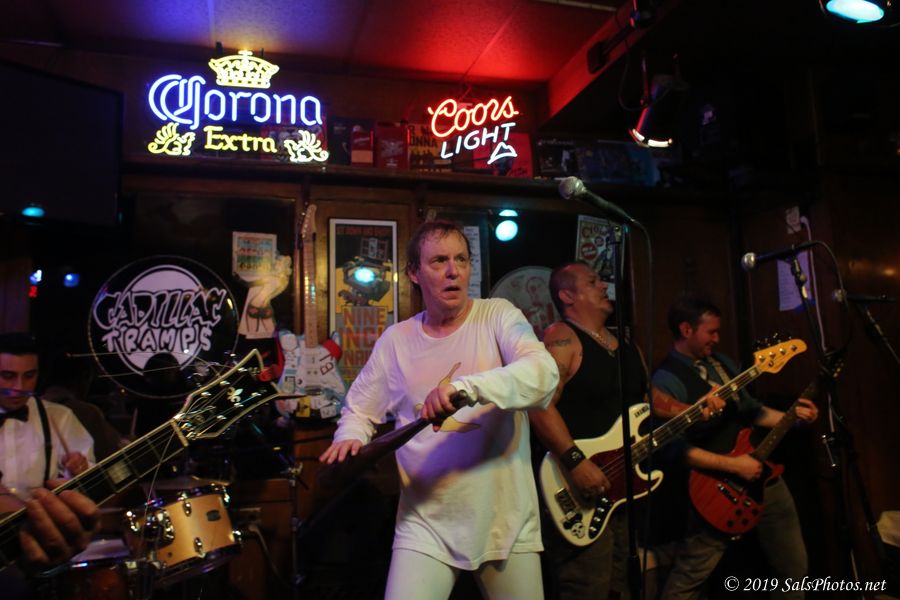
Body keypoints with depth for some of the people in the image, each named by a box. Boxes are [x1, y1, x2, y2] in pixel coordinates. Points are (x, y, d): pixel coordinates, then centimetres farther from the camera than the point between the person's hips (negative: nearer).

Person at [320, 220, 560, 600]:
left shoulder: (498, 316, -6)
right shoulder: (395, 340, 3)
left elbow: (544, 372, -23)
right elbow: (359, 410, 13)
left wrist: (468, 386, -37)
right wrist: (351, 438, -9)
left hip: (508, 521, 0)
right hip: (426, 525, 1)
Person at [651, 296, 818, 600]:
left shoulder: (722, 362, 8)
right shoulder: (667, 381, -18)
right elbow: (675, 448, -24)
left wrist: (792, 414, 4)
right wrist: (733, 465, -21)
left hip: (763, 473, 8)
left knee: (795, 567, 19)